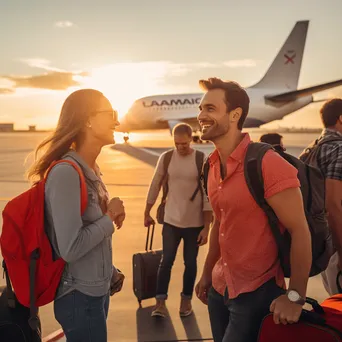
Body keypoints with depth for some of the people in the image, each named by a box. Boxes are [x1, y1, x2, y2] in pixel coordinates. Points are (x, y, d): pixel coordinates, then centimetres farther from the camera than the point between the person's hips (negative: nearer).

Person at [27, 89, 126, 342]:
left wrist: (110, 272, 11)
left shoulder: (91, 169, 3)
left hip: (98, 289, 8)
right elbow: (70, 248, -28)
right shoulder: (66, 172, -23)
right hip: (80, 297, -8)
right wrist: (110, 217, -17)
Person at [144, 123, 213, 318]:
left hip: (195, 223, -1)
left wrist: (206, 227, -10)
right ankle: (161, 302, 13)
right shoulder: (166, 158, -2)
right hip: (171, 221, 1)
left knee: (190, 263, 10)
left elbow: (208, 195, -9)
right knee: (166, 261, 1)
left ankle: (186, 300, 27)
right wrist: (147, 213, 12)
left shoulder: (202, 160, -9)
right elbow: (155, 187, 7)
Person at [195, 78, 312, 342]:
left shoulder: (267, 164, -22)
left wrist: (295, 297, -20)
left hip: (258, 293, -7)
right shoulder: (214, 166, 4)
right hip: (223, 287, 8)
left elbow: (300, 231, -21)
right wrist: (207, 273, 14)